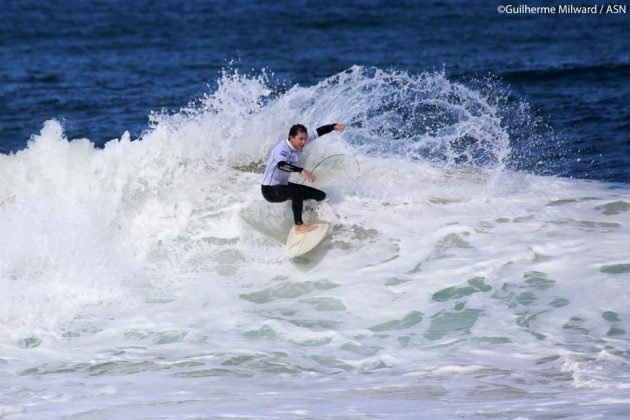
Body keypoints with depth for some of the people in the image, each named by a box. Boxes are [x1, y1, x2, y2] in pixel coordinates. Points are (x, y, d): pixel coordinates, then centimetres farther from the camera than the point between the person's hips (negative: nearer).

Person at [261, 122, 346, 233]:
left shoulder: (298, 143, -6)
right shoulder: (282, 148, -29)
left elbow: (318, 132, -1)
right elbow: (281, 164, -49)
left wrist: (334, 126, -18)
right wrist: (301, 170, -62)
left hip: (284, 185, 9)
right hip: (270, 190, -9)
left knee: (320, 195, 6)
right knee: (297, 191, -37)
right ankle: (299, 225, -29)